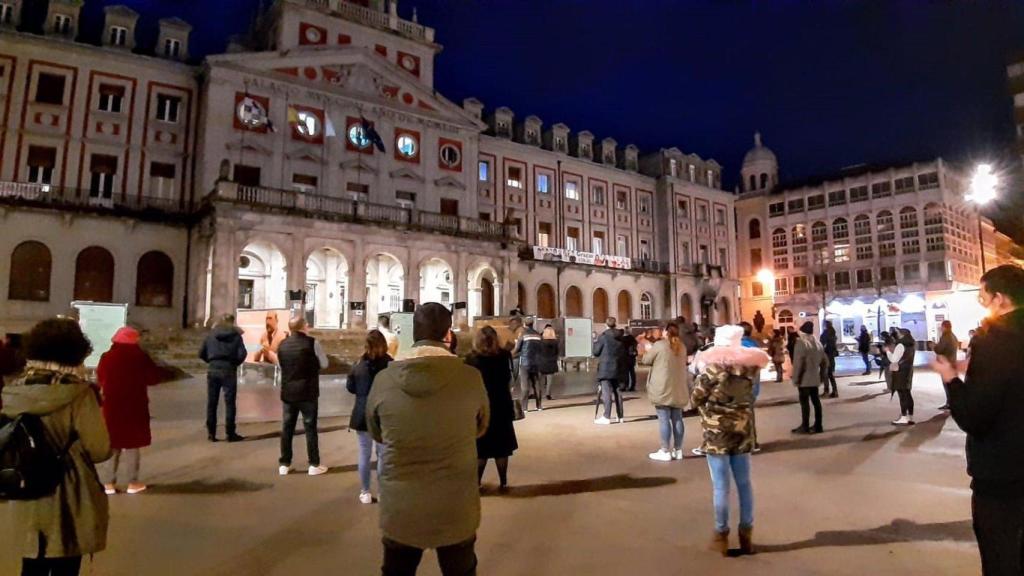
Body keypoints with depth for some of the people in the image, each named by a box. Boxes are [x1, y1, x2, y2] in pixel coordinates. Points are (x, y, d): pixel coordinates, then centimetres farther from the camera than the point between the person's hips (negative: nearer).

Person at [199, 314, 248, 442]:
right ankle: (230, 434, 6)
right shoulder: (236, 335, -2)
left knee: (211, 403, 10)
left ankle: (211, 433, 15)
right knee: (229, 403, 3)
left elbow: (202, 354, 5)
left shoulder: (211, 335, 6)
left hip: (212, 370, 3)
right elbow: (242, 354, -10)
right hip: (228, 370, -3)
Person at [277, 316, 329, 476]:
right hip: (308, 393, -4)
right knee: (310, 428, 4)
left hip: (287, 393, 4)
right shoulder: (312, 342, -11)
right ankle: (314, 465, 9)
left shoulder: (282, 345, 3)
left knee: (287, 428, 12)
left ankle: (284, 464, 19)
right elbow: (324, 364, -3)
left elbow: (282, 366, 16)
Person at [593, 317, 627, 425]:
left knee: (606, 392, -6)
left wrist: (595, 343, 13)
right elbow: (625, 352, 12)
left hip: (606, 368, -6)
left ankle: (607, 417, -9)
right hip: (618, 367, 6)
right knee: (617, 391, 11)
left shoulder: (603, 336, -8)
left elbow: (596, 352, -4)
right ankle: (620, 416, 14)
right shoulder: (621, 336, 8)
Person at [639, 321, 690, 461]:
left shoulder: (659, 345, -10)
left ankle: (665, 451, 1)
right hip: (678, 389, 6)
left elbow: (646, 360, -2)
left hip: (663, 388, -6)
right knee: (677, 418, 10)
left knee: (664, 419, -2)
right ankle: (678, 450, 17)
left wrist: (649, 351, 17)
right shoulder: (682, 347, 9)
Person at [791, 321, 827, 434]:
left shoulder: (801, 342, -14)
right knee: (816, 400, 11)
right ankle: (818, 425, 15)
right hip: (815, 378, 8)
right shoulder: (818, 343, 13)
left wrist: (796, 378, -14)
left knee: (805, 402, -4)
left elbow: (798, 362, -19)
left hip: (804, 379, -8)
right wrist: (822, 375, 22)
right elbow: (825, 360, 17)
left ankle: (805, 427, 0)